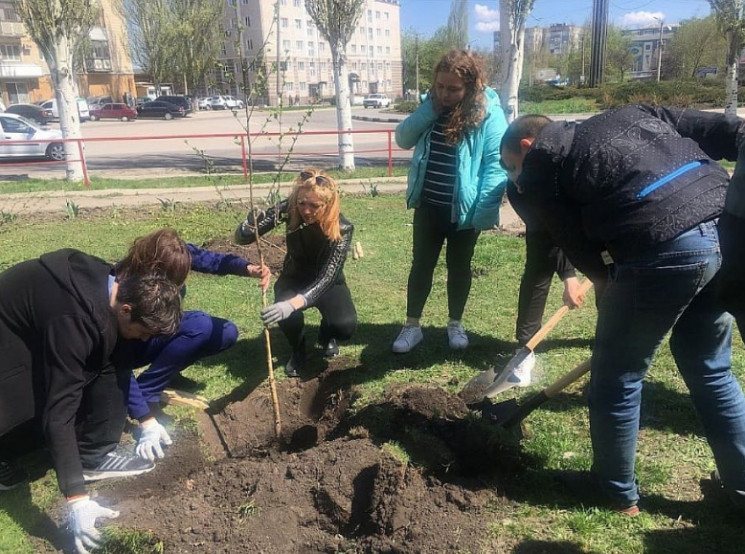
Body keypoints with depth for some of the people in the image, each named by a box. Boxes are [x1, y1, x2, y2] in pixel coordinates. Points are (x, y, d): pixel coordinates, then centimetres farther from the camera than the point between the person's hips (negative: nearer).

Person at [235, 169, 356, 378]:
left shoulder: (342, 228, -30)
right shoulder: (289, 209, -25)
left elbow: (327, 277, -38)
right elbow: (241, 238, -26)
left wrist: (293, 304, -54)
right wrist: (254, 219, -51)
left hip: (327, 283, 0)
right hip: (294, 280, 1)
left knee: (346, 326, -28)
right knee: (287, 317, -33)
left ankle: (326, 335, 12)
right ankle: (298, 349, 4)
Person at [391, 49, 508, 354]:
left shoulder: (488, 112, -13)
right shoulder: (433, 106, 3)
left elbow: (496, 165, -16)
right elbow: (403, 139, -2)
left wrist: (484, 211, -23)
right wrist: (430, 108, -14)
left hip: (463, 210, -4)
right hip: (428, 205, 4)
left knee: (459, 267, 14)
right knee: (421, 264, 11)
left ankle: (455, 324, 31)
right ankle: (412, 326, 24)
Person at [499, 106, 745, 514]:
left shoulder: (539, 164, 10)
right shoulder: (630, 113, 28)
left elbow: (579, 248, 3)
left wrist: (615, 280, 16)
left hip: (662, 250, -7)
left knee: (616, 377, 12)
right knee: (710, 369, 24)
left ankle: (616, 492, 29)